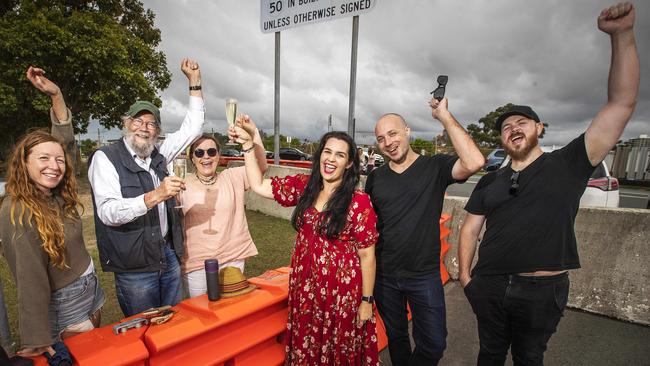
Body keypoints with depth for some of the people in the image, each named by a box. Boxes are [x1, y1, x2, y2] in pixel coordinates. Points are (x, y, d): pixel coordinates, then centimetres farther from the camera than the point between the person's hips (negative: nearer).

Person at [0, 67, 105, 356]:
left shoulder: (56, 195, -4)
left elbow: (66, 140, 0)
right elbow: (32, 283, -23)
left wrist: (55, 94, -9)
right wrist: (38, 341, -17)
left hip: (91, 291, 7)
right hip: (63, 308, -7)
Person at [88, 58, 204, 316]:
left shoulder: (158, 156, 8)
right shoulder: (106, 158, -9)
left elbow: (192, 129, 11)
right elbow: (108, 212, -22)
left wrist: (194, 82, 6)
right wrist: (155, 196, -36)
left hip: (169, 255, 5)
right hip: (134, 267, -5)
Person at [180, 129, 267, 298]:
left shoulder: (232, 178, 1)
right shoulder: (184, 185, -1)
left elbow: (261, 167, -15)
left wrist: (253, 133, -26)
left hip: (233, 260, 1)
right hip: (196, 265, -1)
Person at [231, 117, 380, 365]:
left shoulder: (359, 202, -15)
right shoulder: (304, 186, -1)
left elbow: (367, 255, -11)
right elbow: (259, 186, 2)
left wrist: (367, 302, -7)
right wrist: (248, 144, -4)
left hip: (342, 292, -4)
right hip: (304, 287, 5)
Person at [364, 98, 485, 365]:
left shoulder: (435, 167, -9)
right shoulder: (375, 177, 0)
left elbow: (474, 163, -30)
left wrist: (444, 116, -25)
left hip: (424, 276, -2)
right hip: (384, 275, 3)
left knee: (433, 344, 8)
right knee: (395, 337, 21)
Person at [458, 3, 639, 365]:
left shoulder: (567, 164, -4)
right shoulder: (490, 182, 5)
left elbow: (622, 103, -11)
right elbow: (470, 229, 7)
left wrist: (622, 35, -17)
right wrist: (464, 275, 1)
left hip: (543, 289, -2)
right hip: (488, 285, 2)